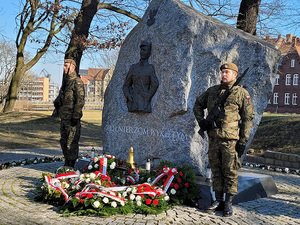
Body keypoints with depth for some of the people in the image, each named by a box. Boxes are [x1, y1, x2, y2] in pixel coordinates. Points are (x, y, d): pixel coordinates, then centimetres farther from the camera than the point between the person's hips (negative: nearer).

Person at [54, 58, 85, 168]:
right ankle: (66, 163, 24)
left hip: (72, 118, -9)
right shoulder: (65, 81, 17)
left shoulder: (77, 82, -11)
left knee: (72, 142, -6)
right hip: (64, 117, 10)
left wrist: (75, 117, -21)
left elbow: (80, 100, -17)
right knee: (64, 141, 14)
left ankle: (71, 165, -1)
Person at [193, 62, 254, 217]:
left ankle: (228, 203, 11)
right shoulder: (212, 91, 11)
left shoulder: (241, 93, -3)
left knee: (230, 172, 1)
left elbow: (248, 118, -4)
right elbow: (198, 105, 23)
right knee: (216, 170, 11)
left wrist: (243, 141, -9)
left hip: (231, 139, -5)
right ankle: (218, 200, 21)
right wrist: (201, 120, 5)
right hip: (213, 139, 5)